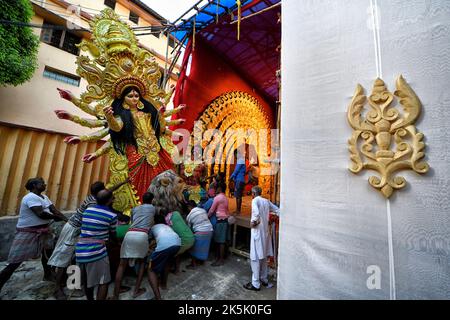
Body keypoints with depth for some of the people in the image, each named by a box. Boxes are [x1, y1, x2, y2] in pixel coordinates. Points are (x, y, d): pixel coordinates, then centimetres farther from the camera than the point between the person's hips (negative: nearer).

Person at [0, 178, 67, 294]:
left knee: (47, 252, 22)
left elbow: (54, 210, 2)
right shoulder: (31, 197, -22)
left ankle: (48, 275, 40)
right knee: (15, 263, -4)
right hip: (28, 233, -10)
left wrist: (67, 220, -6)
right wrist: (56, 217, -12)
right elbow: (41, 214, -29)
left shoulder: (44, 197, 7)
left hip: (42, 231, 10)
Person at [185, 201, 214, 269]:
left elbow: (189, 227, 9)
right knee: (204, 247, 23)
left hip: (200, 233, -6)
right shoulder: (203, 210, 9)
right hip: (210, 230, 6)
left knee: (195, 248, 14)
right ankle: (202, 261, 38)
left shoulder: (189, 215, -2)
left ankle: (193, 264, 23)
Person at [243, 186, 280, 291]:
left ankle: (255, 284, 14)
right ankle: (264, 279, 33)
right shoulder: (266, 201, 7)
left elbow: (256, 213, -31)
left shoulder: (255, 200, -13)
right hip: (265, 231, 7)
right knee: (263, 256, 20)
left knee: (255, 258, 4)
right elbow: (278, 211, 11)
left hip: (257, 231, -7)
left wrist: (253, 222, -16)